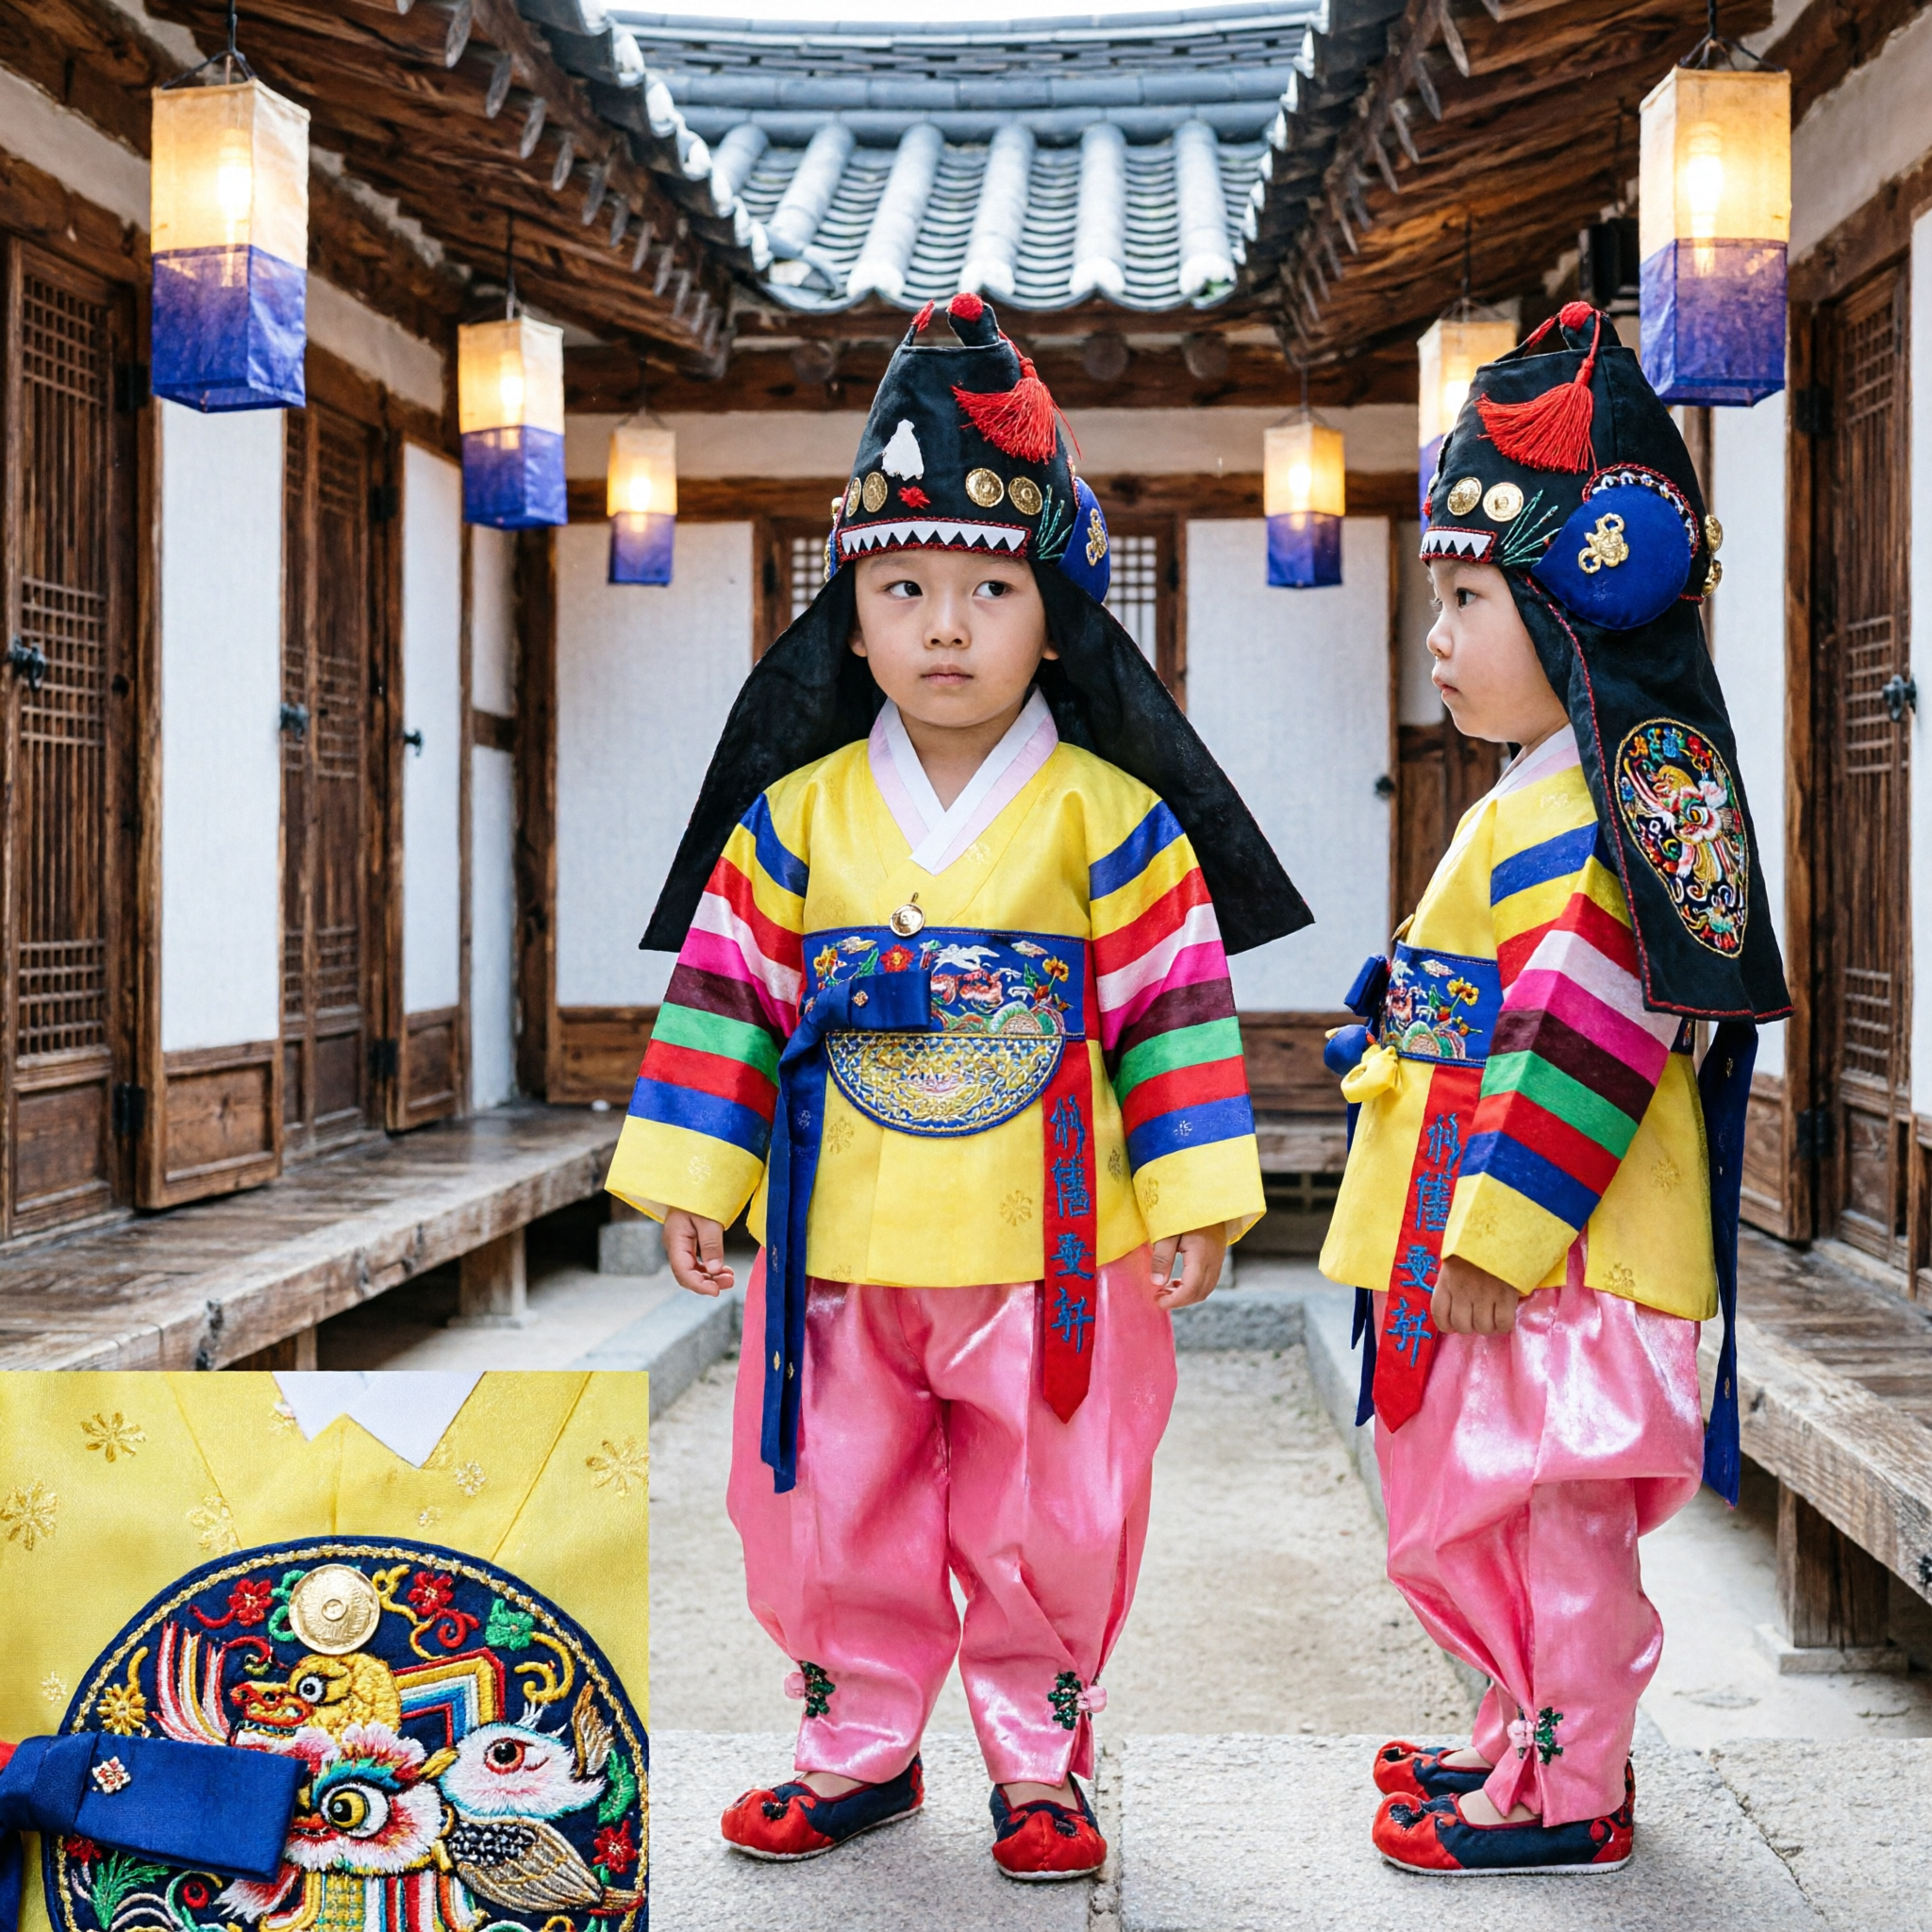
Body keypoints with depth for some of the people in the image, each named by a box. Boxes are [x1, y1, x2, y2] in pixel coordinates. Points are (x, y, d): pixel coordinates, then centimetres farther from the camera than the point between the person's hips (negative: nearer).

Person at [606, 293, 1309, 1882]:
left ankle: (1040, 1760, 29)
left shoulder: (1110, 819, -6)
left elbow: (1174, 1009, -4)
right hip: (844, 1244, 2)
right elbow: (730, 989, 4)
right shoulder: (799, 815, 0)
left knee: (1051, 1520, 10)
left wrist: (1192, 1199, -6)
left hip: (1051, 1245, -2)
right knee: (834, 1512, 13)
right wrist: (693, 1175, 2)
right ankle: (858, 1747, 32)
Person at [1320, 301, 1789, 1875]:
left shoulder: (1639, 778, -15)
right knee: (1482, 1500, 18)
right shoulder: (1532, 795, 16)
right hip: (1468, 1226, 10)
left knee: (1558, 1506, -1)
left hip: (1562, 1241, -10)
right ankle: (1531, 1736, 33)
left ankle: (1573, 1798, 11)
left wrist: (1500, 1225, -23)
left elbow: (1592, 1031, -22)